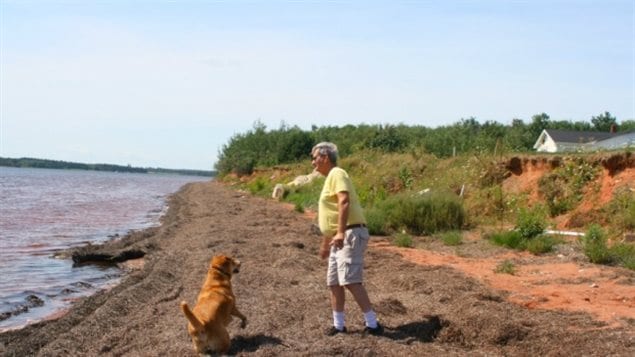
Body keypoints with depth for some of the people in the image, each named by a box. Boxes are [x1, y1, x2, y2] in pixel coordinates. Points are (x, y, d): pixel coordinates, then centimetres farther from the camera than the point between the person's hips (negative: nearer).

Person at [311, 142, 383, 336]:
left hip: (350, 234, -10)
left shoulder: (337, 174, -8)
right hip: (339, 238, 10)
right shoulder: (330, 178, 22)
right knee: (333, 281, 11)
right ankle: (338, 324, 20)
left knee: (350, 280, -17)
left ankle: (372, 324, -14)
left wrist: (341, 232, -35)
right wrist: (324, 244, 33)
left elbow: (344, 202, -25)